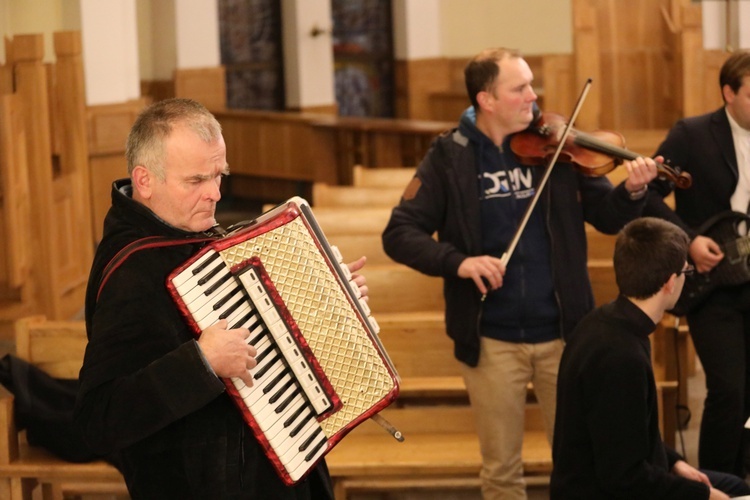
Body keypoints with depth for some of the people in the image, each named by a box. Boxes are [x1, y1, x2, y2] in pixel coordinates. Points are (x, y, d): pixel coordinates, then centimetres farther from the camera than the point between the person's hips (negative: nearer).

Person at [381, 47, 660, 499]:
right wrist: (457, 261, -23)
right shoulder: (450, 157, -4)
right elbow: (400, 234, -7)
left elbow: (608, 218, 1)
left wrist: (632, 191, -21)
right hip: (491, 340, -1)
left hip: (563, 333, 1)